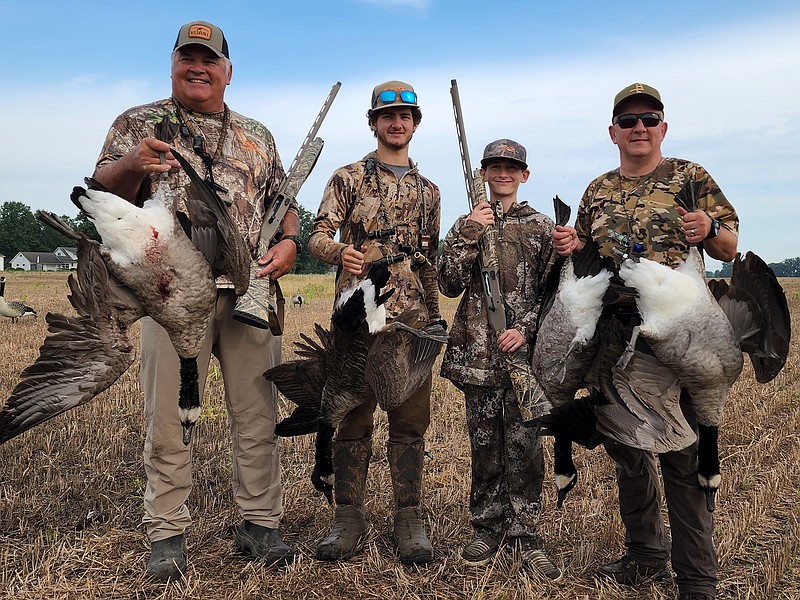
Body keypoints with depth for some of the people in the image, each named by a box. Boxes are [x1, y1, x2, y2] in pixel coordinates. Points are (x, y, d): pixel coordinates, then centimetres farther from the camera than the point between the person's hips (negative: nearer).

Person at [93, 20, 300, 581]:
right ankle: (168, 535, 13)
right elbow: (106, 192, 0)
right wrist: (132, 166, -23)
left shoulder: (257, 135, 18)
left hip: (250, 290, 3)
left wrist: (289, 242, -3)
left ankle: (260, 523, 18)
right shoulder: (140, 122, 10)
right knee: (170, 417, 1)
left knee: (258, 414, 6)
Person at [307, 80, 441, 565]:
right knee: (354, 419, 2)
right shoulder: (349, 178, 7)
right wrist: (339, 251, -25)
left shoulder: (428, 191, 18)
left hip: (412, 316, 3)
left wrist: (435, 316, 17)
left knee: (411, 420, 4)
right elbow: (318, 235, -2)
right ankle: (349, 520, 11)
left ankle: (409, 520, 13)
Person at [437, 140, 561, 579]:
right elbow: (449, 285, -1)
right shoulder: (466, 226, 10)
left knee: (524, 445, -1)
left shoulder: (541, 228, 6)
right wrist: (468, 235, -11)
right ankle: (487, 530, 20)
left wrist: (526, 329, -11)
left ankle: (523, 533, 11)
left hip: (525, 351, -1)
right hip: (478, 352, 2)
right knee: (485, 445, 8)